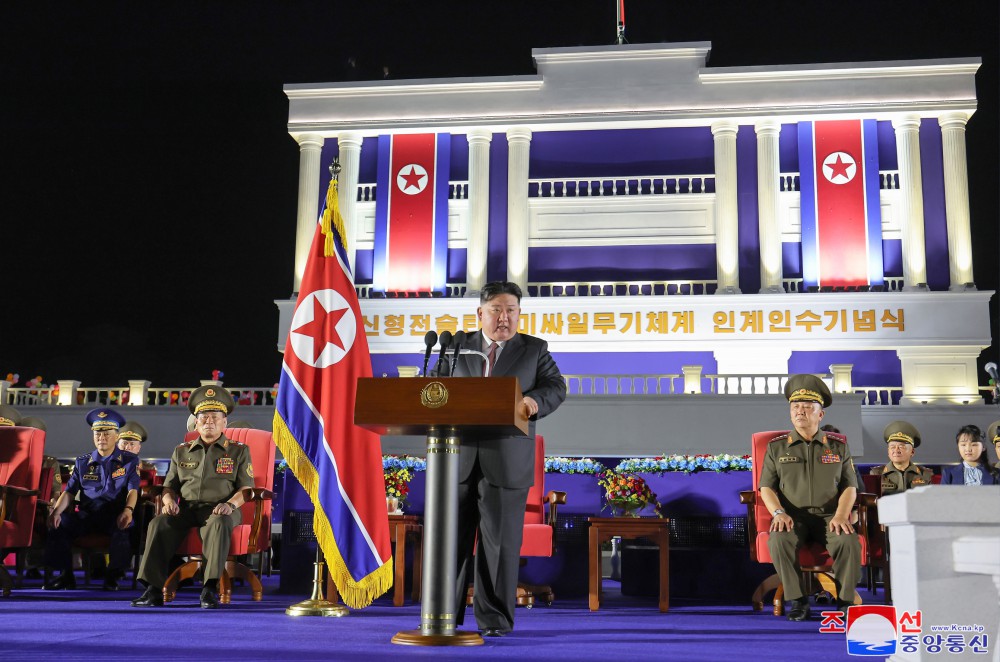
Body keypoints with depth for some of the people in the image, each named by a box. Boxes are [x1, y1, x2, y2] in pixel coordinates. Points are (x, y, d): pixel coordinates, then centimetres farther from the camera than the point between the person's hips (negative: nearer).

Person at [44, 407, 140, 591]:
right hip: (86, 514, 3)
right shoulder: (82, 462, 19)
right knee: (59, 524, -26)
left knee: (123, 528, -37)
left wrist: (128, 510, -25)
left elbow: (133, 490, -2)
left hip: (115, 513, -3)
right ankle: (65, 574, -10)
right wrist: (56, 511, -11)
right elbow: (69, 491, 10)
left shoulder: (129, 460, 11)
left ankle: (113, 576, -19)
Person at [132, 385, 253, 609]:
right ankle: (153, 590, -32)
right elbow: (169, 485, 21)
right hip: (186, 508, 3)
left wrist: (231, 504, -16)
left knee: (218, 523, -39)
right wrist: (169, 501, -4)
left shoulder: (238, 451, 14)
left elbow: (246, 487, 5)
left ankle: (210, 588, -44)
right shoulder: (181, 452, 24)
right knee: (158, 523, -29)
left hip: (218, 509, -3)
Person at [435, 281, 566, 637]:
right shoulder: (457, 346, 14)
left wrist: (535, 401, -20)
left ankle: (494, 618, 10)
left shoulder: (534, 349, 10)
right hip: (458, 457, 2)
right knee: (452, 537, 5)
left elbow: (556, 387, 2)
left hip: (506, 461, -1)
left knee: (499, 540, 1)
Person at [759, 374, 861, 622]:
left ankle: (846, 601, -16)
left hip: (829, 515, 0)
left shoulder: (839, 447, 13)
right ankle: (798, 600, -20)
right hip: (793, 516, 0)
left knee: (849, 541, -33)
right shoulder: (776, 447, 11)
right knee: (778, 541, -34)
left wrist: (840, 516, -13)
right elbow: (767, 487, 7)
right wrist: (779, 513, -13)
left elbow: (850, 487, 7)